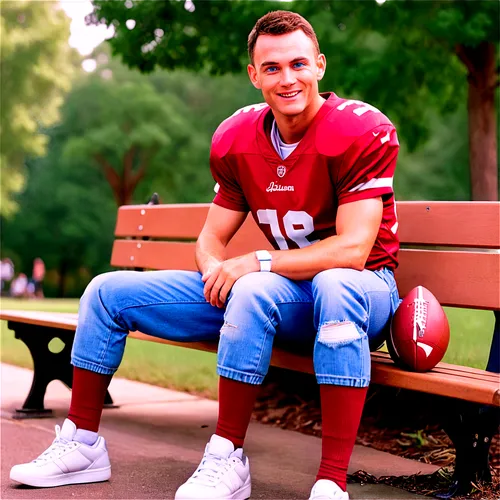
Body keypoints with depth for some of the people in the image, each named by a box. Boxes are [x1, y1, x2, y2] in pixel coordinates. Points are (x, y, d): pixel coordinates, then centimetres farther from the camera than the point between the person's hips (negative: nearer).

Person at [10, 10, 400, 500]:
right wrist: (216, 270, -16)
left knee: (255, 289, -44)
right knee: (108, 291, 0)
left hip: (360, 288, -6)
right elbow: (212, 238, 8)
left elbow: (352, 250, -24)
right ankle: (80, 444, 12)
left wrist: (256, 263, -26)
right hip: (281, 292, 6)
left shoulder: (364, 131, -17)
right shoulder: (236, 138, 2)